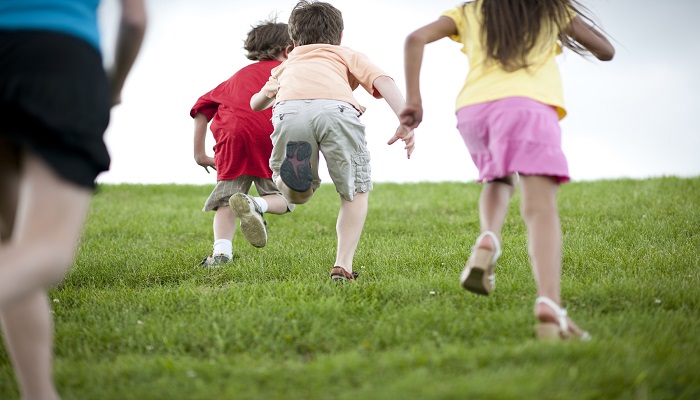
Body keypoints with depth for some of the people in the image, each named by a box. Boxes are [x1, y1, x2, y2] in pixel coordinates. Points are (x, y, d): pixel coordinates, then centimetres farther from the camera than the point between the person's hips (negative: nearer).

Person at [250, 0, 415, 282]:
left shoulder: (288, 64, 44)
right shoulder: (350, 55, 37)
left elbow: (255, 103, 49)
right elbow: (383, 81, 17)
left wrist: (269, 93, 71)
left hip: (290, 111, 1)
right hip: (337, 109, -1)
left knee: (297, 195, 21)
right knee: (356, 193, 21)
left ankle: (293, 171, -13)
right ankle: (343, 265, 5)